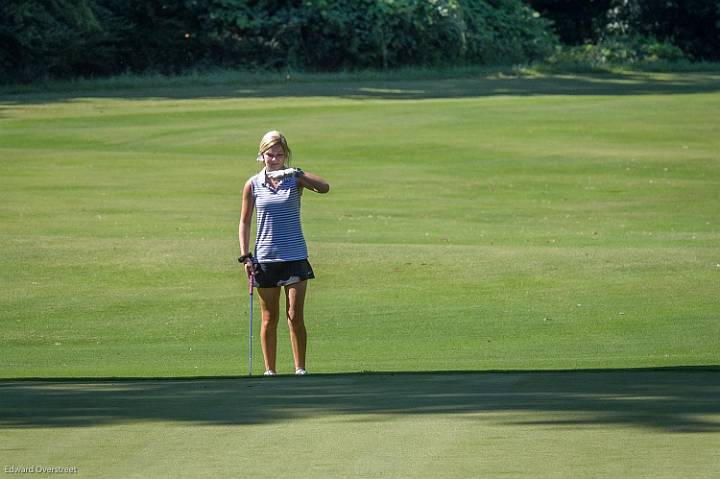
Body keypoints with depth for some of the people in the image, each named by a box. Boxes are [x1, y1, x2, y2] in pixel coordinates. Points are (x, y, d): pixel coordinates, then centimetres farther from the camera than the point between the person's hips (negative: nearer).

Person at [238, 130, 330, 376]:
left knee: (295, 316, -3)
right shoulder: (253, 185, 3)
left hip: (295, 257, -1)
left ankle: (300, 368, 4)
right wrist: (245, 256, 0)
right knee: (269, 319, 5)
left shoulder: (295, 179, -1)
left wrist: (294, 172, -25)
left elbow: (324, 187, -20)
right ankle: (269, 370, 13)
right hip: (265, 259, 1)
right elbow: (244, 222, 7)